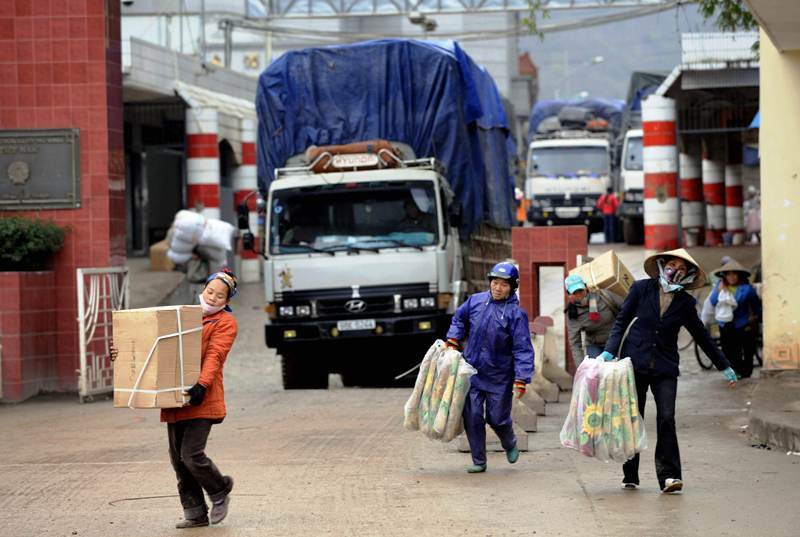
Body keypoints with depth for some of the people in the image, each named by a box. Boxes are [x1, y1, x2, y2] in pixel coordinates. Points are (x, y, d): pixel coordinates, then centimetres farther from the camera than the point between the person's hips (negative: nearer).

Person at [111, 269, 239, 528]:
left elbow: (214, 356, -13)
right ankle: (195, 513, 14)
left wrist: (203, 385, -29)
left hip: (201, 399, -7)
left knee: (191, 454, -13)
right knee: (178, 458, 5)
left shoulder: (225, 322, 1)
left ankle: (220, 491, 15)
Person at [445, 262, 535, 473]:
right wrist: (453, 341, 10)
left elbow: (523, 349, -13)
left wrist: (521, 379, -20)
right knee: (472, 417, -1)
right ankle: (479, 461, 10)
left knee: (497, 418, 4)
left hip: (499, 376, -3)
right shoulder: (476, 301, 1)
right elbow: (459, 318, 21)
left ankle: (510, 444, 37)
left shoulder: (516, 313, -11)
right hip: (472, 371, 3)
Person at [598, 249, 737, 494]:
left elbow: (701, 336, 16)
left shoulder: (685, 303, 6)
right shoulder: (641, 289, 1)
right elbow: (621, 321, 4)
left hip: (665, 368, 1)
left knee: (666, 419, -14)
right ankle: (630, 476, 15)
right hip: (635, 364, 0)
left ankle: (669, 476, -15)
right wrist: (610, 350, -9)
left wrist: (724, 366, 20)